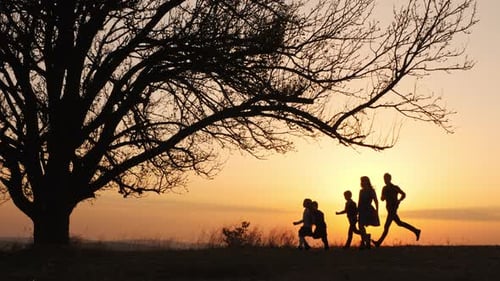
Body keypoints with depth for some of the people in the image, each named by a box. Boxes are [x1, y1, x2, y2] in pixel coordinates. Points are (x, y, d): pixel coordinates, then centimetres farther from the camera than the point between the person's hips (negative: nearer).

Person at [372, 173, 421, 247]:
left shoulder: (395, 187, -8)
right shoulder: (384, 188, 10)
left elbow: (403, 194, 2)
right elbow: (382, 198, 12)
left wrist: (398, 201, -12)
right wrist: (383, 197, -11)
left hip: (393, 209, -9)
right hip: (389, 208, 9)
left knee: (386, 226, -9)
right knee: (399, 223, 19)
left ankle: (379, 242, -7)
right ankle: (416, 231, 30)